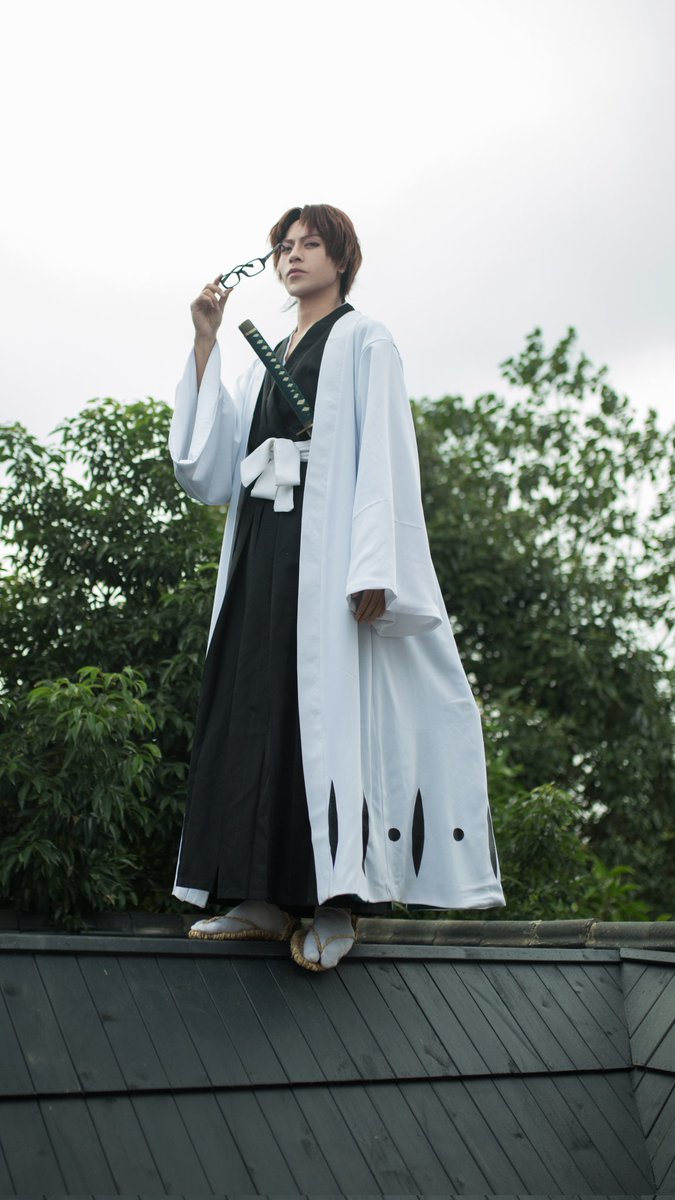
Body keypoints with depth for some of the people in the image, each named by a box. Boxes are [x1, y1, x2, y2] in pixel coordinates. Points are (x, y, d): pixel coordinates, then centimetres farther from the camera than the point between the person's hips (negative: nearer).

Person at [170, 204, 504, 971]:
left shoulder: (363, 341, 6)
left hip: (328, 546, -6)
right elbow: (210, 460, 12)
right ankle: (267, 898, 1)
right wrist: (205, 344, 8)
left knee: (330, 705, -12)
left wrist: (373, 570, -19)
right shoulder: (266, 361, 24)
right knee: (255, 708, -1)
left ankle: (335, 904, -10)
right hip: (262, 552, 7)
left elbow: (384, 457, -6)